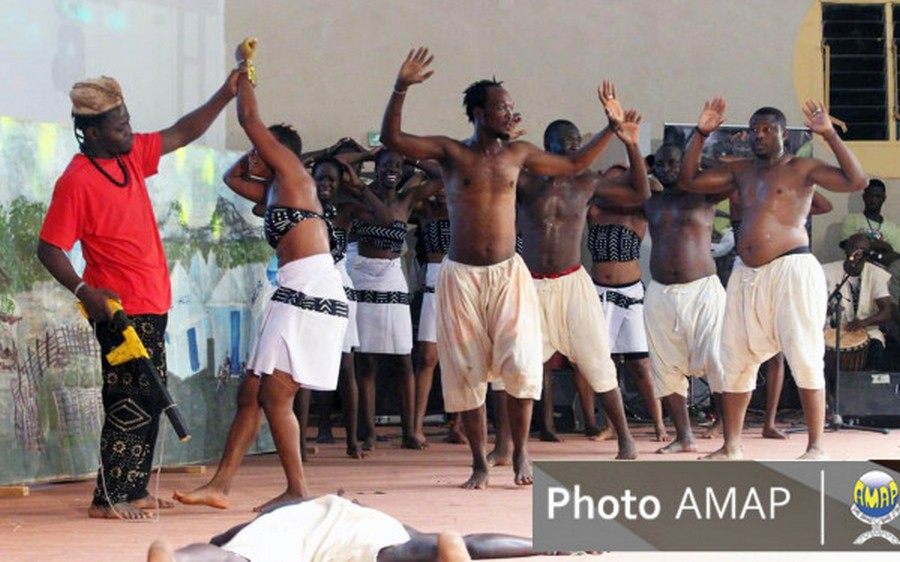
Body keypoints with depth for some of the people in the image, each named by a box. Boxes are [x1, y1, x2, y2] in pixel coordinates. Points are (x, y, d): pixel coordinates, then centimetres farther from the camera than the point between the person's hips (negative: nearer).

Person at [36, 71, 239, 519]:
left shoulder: (131, 156, 8)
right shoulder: (76, 181, -15)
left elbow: (182, 134, 19)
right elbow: (49, 248, -15)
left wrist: (225, 95, 10)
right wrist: (83, 290, -29)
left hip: (151, 305, 9)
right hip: (119, 310, -9)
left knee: (148, 403, 12)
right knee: (130, 405, -9)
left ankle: (134, 491, 20)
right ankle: (107, 499, -4)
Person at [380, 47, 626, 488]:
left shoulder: (518, 154, 8)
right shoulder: (451, 152, -1)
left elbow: (575, 165, 21)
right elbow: (392, 140, -13)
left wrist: (612, 127, 17)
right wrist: (400, 89, -25)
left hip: (508, 273, 1)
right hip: (460, 275, -1)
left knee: (520, 363, -14)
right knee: (466, 372, 1)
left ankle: (520, 452, 4)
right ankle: (479, 463, 12)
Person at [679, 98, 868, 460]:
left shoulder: (801, 169, 0)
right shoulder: (741, 171, 16)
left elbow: (856, 182, -11)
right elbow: (689, 180, 15)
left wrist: (830, 136, -16)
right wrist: (701, 134, 7)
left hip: (791, 271, -6)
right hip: (747, 275, 6)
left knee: (805, 359, -7)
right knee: (734, 360, 6)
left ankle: (816, 447, -1)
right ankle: (731, 446, 14)